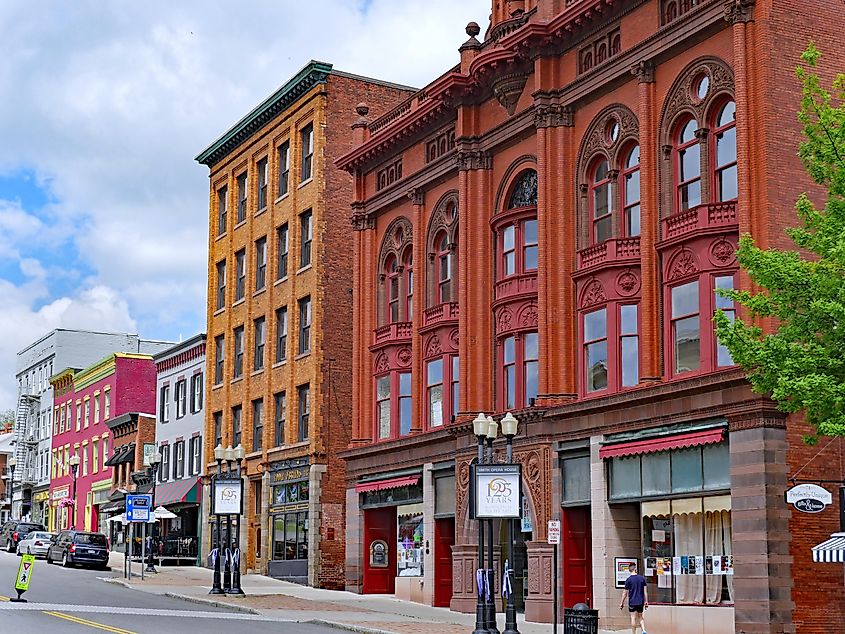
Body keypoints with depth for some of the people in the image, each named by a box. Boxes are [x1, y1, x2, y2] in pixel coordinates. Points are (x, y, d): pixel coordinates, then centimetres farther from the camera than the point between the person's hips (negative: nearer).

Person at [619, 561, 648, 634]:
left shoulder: (628, 580, -8)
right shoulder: (642, 578, 0)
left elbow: (625, 593, -5)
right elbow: (645, 591, 2)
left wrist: (622, 603, 3)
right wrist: (646, 601, 10)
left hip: (632, 602, -3)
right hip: (640, 602, 3)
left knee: (633, 618, 2)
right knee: (640, 616, 16)